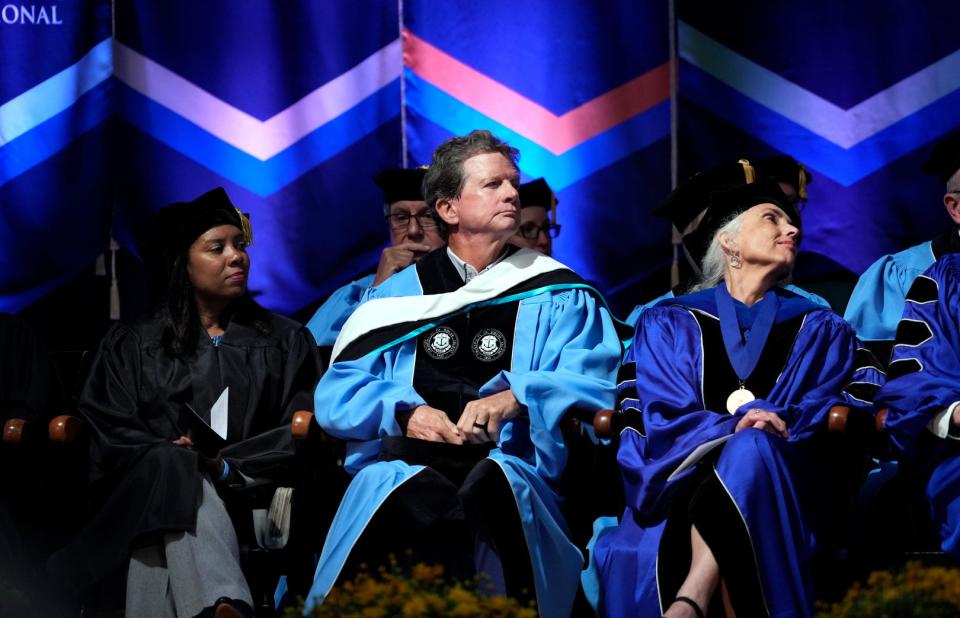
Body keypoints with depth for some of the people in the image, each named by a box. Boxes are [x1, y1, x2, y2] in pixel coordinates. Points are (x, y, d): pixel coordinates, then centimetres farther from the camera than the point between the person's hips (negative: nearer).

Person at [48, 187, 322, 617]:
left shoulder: (287, 341, 21)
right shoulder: (132, 346, 21)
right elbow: (111, 435, 8)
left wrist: (229, 467, -12)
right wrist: (177, 459, -13)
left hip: (250, 496, 0)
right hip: (154, 488, 0)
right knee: (170, 465, -39)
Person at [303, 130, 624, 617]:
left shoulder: (556, 297, 18)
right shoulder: (395, 296, 22)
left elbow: (595, 386, 4)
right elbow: (337, 393, 12)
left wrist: (518, 398, -14)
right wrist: (404, 411, -8)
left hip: (510, 470, 0)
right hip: (401, 466, 0)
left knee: (489, 492, -37)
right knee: (421, 507, -36)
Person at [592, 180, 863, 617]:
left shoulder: (819, 330, 23)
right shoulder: (668, 323, 19)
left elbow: (829, 409, 7)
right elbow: (661, 417, 3)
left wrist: (781, 422, -17)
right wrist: (734, 427, -19)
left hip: (773, 488, 0)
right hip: (684, 478, 0)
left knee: (751, 451, -39)